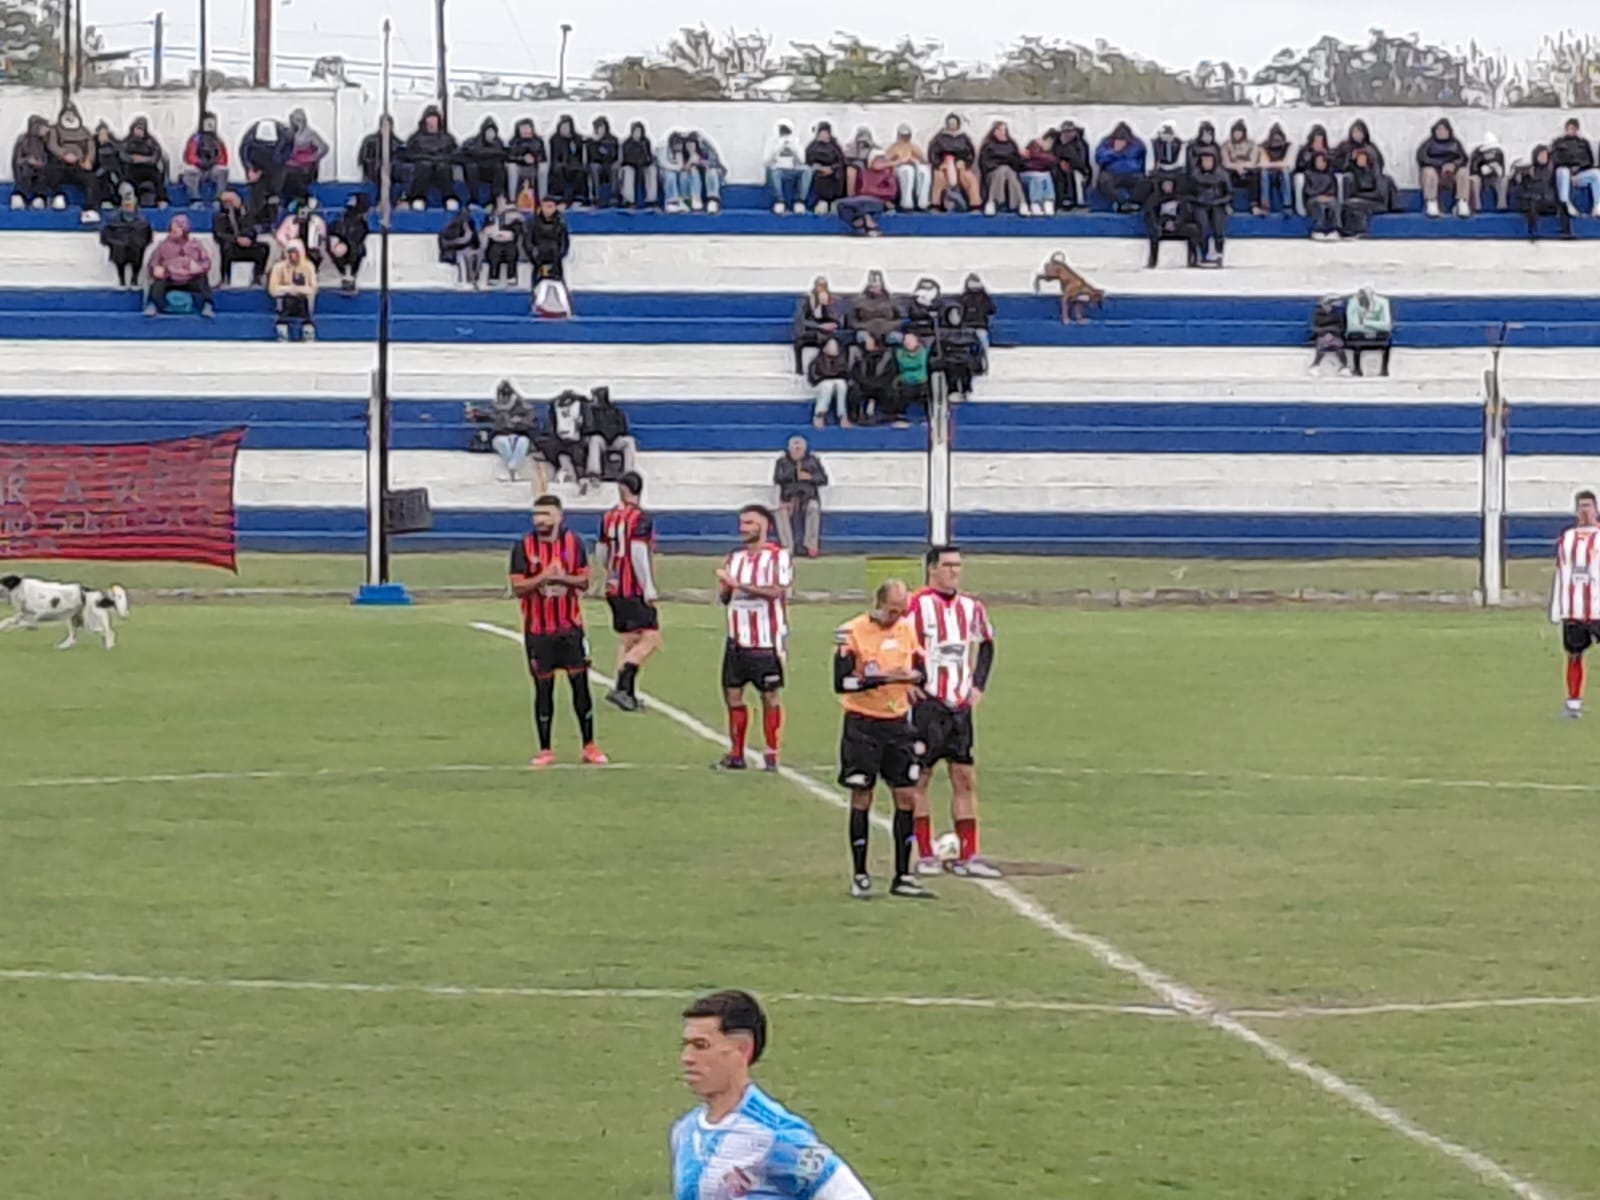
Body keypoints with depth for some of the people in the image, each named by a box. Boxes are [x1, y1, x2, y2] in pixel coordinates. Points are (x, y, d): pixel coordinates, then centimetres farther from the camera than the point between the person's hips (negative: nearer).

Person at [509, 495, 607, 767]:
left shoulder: (574, 543, 2)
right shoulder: (524, 547, -4)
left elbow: (584, 582, 3)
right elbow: (518, 588, -8)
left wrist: (562, 578, -16)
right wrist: (543, 577, -23)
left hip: (570, 627, 1)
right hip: (538, 630, -1)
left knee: (580, 684, 2)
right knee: (543, 688, 2)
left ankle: (589, 746, 11)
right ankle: (544, 750, 10)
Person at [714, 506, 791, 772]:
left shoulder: (778, 557, -6)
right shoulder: (735, 557, 14)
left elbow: (776, 590, -19)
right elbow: (724, 597, 17)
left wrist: (739, 584, -22)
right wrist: (725, 586, -6)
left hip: (767, 640, -6)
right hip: (738, 638, 6)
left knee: (770, 697, 0)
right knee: (732, 693, 5)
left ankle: (771, 756, 5)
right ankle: (736, 754, 14)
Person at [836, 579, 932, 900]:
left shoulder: (907, 629, 7)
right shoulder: (851, 632, -10)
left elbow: (920, 671, 15)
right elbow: (841, 682, -17)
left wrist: (913, 677, -8)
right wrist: (882, 678, -24)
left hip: (898, 723, 5)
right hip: (862, 725, -5)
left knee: (906, 796, 1)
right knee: (861, 798, 0)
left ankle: (902, 877, 8)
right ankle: (859, 876, 10)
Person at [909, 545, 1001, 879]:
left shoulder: (970, 607, 10)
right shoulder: (917, 606, -11)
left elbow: (986, 644, 25)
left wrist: (978, 686, 15)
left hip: (960, 705, 6)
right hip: (926, 704, -6)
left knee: (965, 779, 4)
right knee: (919, 779, 0)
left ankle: (967, 856, 6)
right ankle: (925, 855, 6)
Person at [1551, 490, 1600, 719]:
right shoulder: (1566, 540, 12)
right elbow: (1559, 575, 15)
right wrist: (1555, 611, 11)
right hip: (1573, 612, 4)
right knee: (1574, 655, 8)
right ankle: (1573, 703, 16)